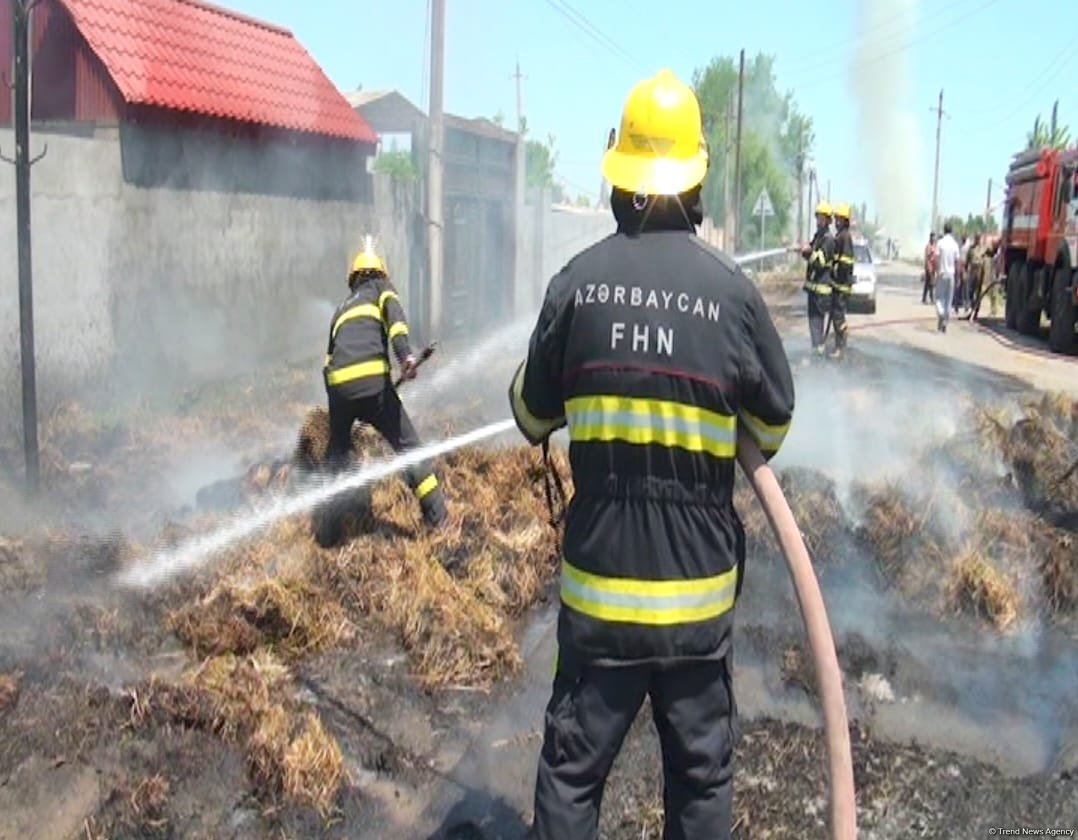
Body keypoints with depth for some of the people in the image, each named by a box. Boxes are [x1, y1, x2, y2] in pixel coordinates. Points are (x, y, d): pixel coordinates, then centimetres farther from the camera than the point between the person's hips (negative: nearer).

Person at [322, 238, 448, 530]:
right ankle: (437, 515, -1)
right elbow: (394, 314, -3)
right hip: (371, 379, -4)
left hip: (337, 384, 4)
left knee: (337, 451, 23)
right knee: (407, 445, 4)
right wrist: (405, 353, -18)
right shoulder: (381, 289, 22)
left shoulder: (343, 307, 35)